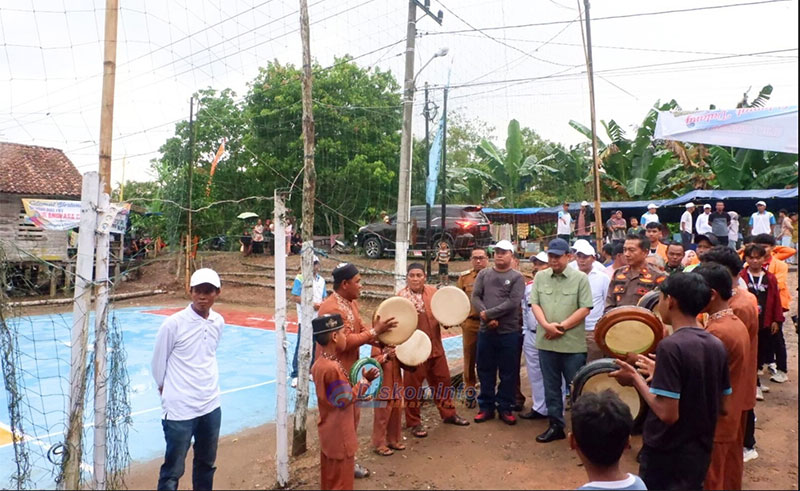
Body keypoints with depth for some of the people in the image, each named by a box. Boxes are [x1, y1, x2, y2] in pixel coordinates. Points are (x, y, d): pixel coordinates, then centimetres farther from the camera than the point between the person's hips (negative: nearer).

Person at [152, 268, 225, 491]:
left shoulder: (218, 322, 1)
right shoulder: (173, 323, -14)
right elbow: (158, 363, -2)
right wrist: (168, 389, 9)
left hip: (211, 406, 5)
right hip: (179, 409, -5)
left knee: (206, 464, 18)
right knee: (173, 470, 3)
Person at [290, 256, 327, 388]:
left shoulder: (321, 280, 11)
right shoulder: (300, 278, -6)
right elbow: (294, 297, -10)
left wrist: (322, 305, -6)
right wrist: (310, 304, -17)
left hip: (318, 318, 6)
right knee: (301, 346, -6)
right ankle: (295, 375, 0)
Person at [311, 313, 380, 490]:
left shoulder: (320, 363, 3)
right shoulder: (332, 368, -28)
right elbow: (345, 399, -22)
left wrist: (362, 378, 0)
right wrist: (364, 382, -10)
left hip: (329, 431, 9)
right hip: (339, 433, -9)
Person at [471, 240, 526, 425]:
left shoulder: (517, 277, -2)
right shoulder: (484, 274, 7)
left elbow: (513, 302, -13)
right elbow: (475, 297, 0)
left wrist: (488, 314, -15)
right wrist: (486, 317, -14)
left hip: (509, 332, -2)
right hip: (485, 331, 3)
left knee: (508, 372, 6)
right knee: (485, 370, 10)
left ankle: (505, 408, 19)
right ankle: (486, 406, 21)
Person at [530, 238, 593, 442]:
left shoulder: (580, 278, -2)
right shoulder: (540, 277, 8)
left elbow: (585, 309, -7)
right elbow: (535, 304, 3)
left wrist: (562, 326, -13)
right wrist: (547, 325, -13)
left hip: (573, 343, -3)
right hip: (546, 342, 4)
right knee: (551, 386, 12)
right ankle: (555, 425, 23)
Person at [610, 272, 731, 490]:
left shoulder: (670, 346, -23)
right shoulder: (717, 346, 0)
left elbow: (668, 413, -25)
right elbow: (724, 408, 8)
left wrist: (635, 378, -13)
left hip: (666, 456, -7)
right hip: (700, 453, 7)